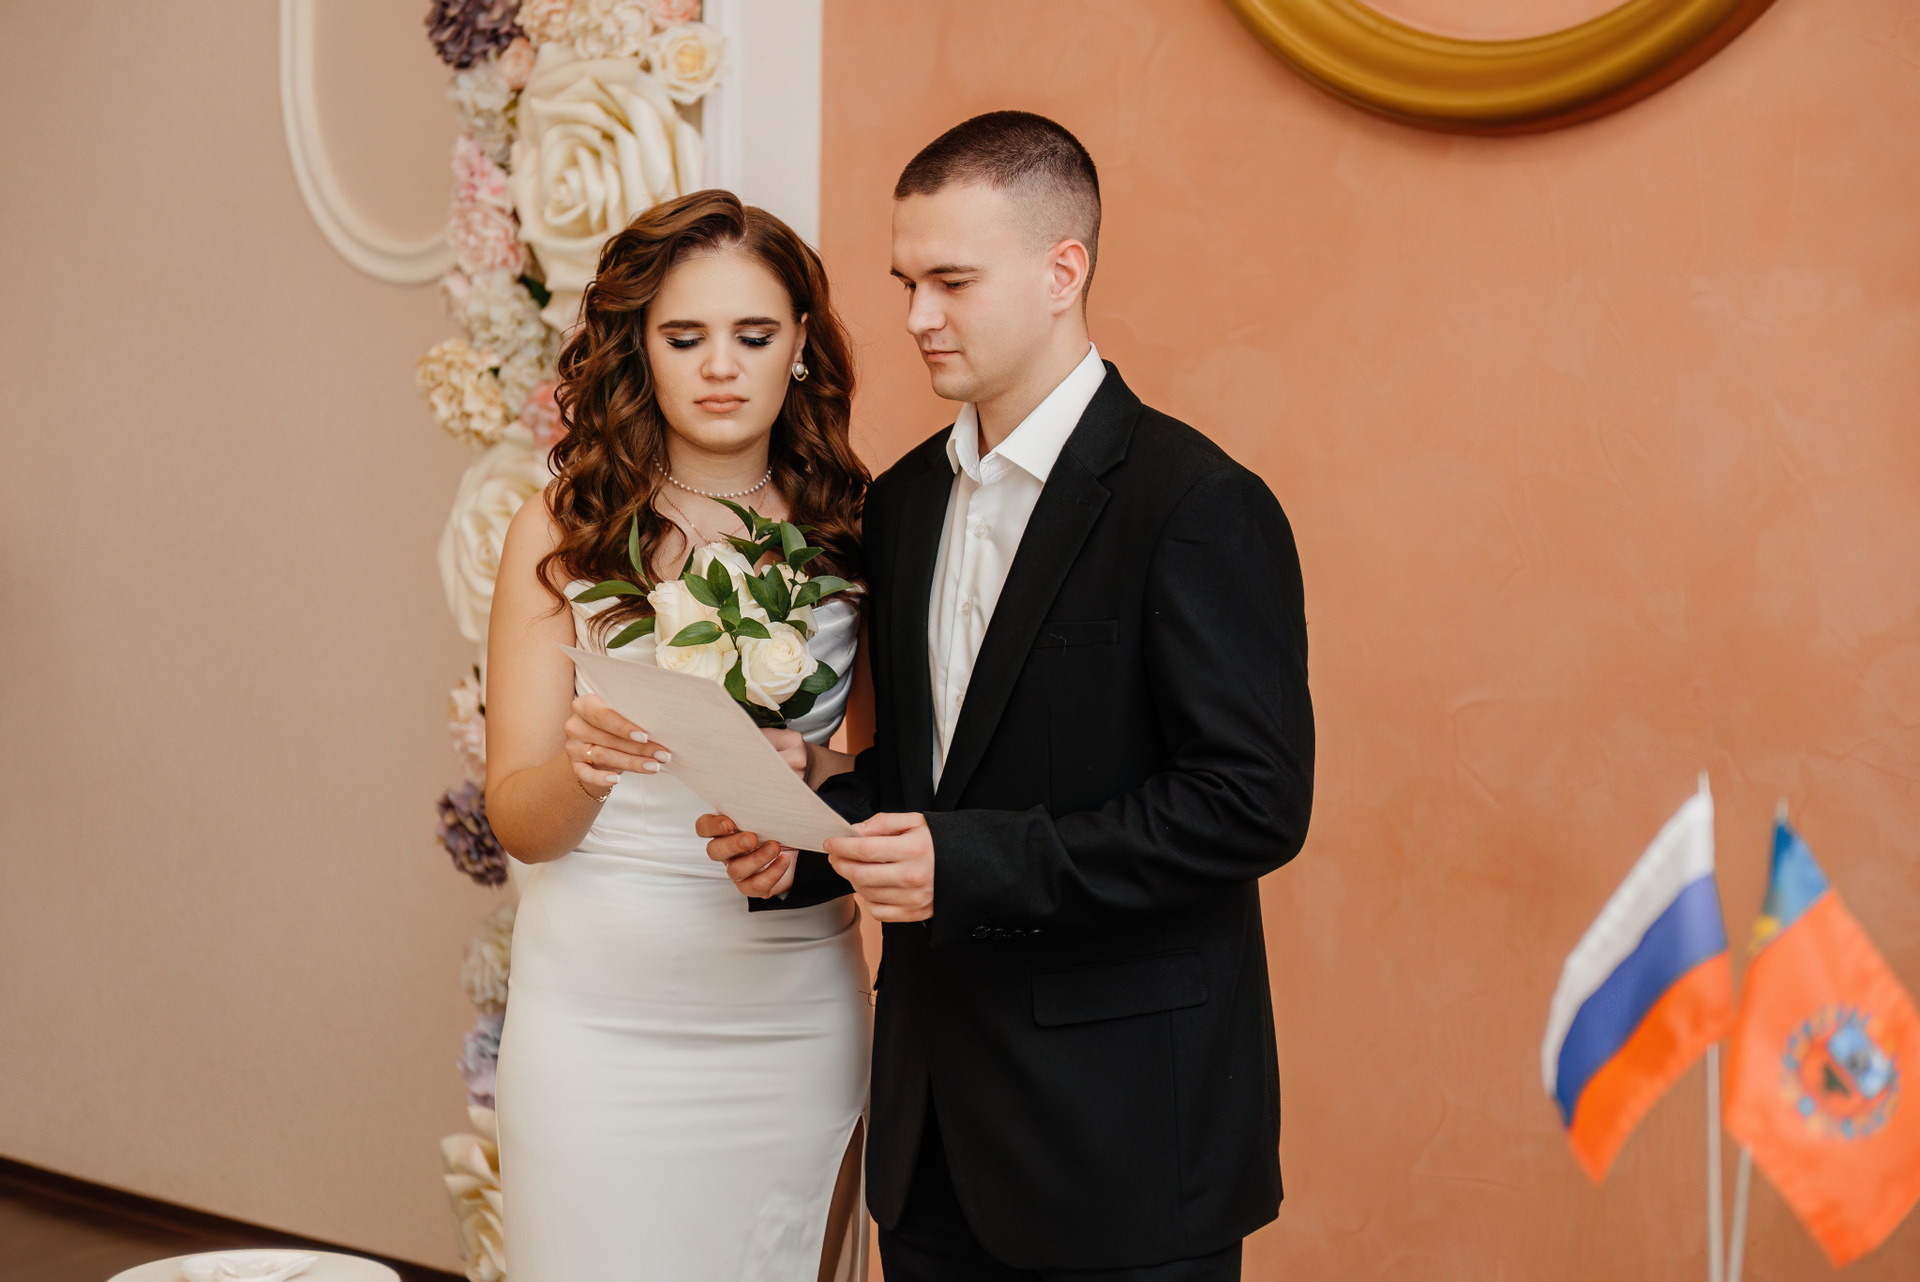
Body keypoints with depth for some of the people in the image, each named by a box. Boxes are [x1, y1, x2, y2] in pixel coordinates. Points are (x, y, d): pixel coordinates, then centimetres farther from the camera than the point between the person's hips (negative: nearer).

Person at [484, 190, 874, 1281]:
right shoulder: (563, 536, -2)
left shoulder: (849, 530, 2)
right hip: (602, 1016, -1)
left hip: (796, 1015, 2)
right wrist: (584, 763, -25)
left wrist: (804, 772, -17)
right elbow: (518, 819, -3)